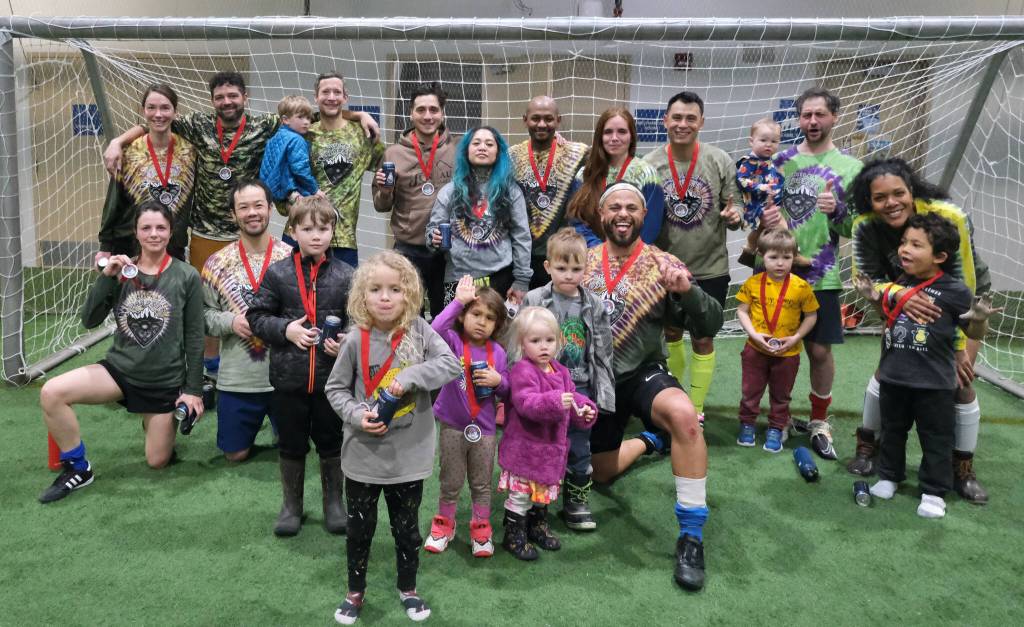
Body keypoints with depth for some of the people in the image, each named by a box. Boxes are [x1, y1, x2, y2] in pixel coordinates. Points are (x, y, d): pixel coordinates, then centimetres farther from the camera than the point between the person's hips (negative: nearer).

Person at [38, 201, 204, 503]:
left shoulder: (186, 276, -8)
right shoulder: (122, 271, -1)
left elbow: (194, 337, -5)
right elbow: (89, 321, -5)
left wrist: (193, 390, -6)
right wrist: (105, 277, -16)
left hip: (165, 382, -2)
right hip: (120, 369, 2)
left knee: (157, 461, 5)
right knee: (51, 393, -22)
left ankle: (160, 422, 40)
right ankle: (78, 469, -2)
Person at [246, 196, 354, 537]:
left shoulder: (345, 276, -4)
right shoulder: (277, 273, -4)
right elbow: (256, 316, 1)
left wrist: (345, 343, -19)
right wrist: (285, 329, -14)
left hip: (332, 377, 0)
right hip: (289, 378, 0)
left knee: (331, 442, 15)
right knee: (291, 444, 15)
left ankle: (333, 502, 35)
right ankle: (291, 504, 35)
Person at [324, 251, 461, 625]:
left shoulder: (419, 330, -9)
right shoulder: (356, 339, -10)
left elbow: (451, 365, -16)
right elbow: (335, 388, -1)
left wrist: (409, 377, -26)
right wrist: (356, 415, -18)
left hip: (409, 454, 0)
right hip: (364, 454, 0)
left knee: (407, 528, 17)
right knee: (359, 528, 16)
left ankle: (408, 588, 40)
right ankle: (355, 591, 38)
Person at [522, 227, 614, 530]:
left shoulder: (593, 305, 0)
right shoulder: (534, 301, -7)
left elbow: (603, 352, 4)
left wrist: (603, 392, 1)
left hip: (581, 389, 2)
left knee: (579, 450, 10)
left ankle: (576, 502, 27)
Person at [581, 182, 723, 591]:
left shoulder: (663, 266, -9)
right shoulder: (582, 262, -1)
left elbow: (709, 327, -16)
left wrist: (687, 291, -35)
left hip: (642, 373, -3)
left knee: (683, 414, -36)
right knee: (602, 473, 11)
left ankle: (691, 535, -23)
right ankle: (649, 441, 44)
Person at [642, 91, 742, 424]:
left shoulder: (719, 161, -8)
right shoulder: (650, 164, -7)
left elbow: (733, 211, -2)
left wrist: (734, 217, -24)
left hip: (710, 268, -1)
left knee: (703, 338, 8)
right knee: (671, 333, 19)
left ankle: (696, 409, 25)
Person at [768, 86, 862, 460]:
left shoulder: (849, 167, 0)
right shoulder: (781, 161, 6)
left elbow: (856, 227, -2)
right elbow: (760, 207, 14)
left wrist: (836, 210, -22)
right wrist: (764, 218, -9)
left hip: (820, 274, -2)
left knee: (819, 350, 3)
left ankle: (819, 422, 21)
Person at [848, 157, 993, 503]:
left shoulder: (949, 217, -35)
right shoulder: (866, 227, -27)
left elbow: (964, 287, -27)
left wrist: (959, 347, -22)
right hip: (909, 298, 2)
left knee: (960, 381, -8)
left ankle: (963, 470, 10)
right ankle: (866, 446, 17)